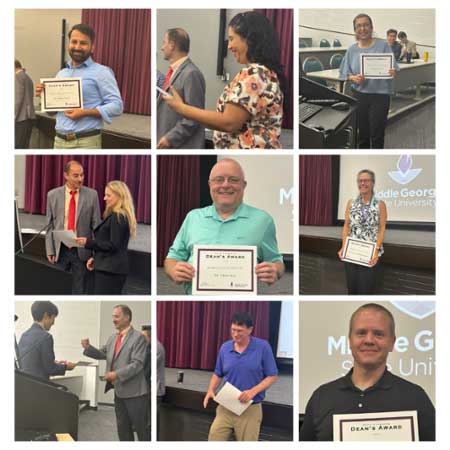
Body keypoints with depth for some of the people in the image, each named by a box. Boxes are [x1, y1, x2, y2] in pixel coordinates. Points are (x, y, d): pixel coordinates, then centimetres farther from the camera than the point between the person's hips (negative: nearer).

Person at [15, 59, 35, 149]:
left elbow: (17, 99, -15)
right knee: (25, 145, 10)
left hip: (21, 118, -9)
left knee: (17, 146, -9)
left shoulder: (17, 77, -9)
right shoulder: (28, 77, 18)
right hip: (29, 116, 9)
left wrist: (14, 118, -13)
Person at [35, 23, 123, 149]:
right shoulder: (61, 74, 16)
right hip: (59, 140, 6)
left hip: (86, 142, -6)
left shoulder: (101, 72, -4)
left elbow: (116, 105, -12)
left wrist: (85, 113, -20)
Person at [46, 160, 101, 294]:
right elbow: (50, 225, 5)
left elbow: (96, 224, 0)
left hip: (82, 251, -1)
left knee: (80, 290, 5)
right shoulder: (53, 195, 3)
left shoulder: (91, 195, -1)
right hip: (60, 249, 1)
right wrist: (50, 250, -1)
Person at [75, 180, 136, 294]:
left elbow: (113, 246, -19)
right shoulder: (117, 216, 17)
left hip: (110, 270, -10)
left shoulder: (118, 217, -14)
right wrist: (95, 258, 11)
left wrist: (89, 242, -15)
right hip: (109, 268, 10)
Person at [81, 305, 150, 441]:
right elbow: (102, 353, 16)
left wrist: (117, 374, -25)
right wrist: (88, 347, -2)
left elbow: (137, 364, -20)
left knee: (141, 428, 1)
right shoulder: (113, 337, 11)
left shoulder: (138, 337, -14)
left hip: (135, 392, -8)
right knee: (123, 427, 16)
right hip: (119, 391, 8)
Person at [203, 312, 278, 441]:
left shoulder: (263, 347, -9)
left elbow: (272, 377, -5)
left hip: (250, 410, -3)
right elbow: (217, 374, 14)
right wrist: (210, 390, -5)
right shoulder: (225, 348, 3)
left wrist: (253, 391, -19)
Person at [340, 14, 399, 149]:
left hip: (380, 95, -3)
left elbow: (393, 68, -3)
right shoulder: (352, 50, 3)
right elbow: (345, 73, 5)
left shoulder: (383, 45, -5)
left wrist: (392, 72, -26)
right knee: (362, 132, 10)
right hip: (359, 95, 3)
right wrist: (353, 78, -17)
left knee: (377, 134, -2)